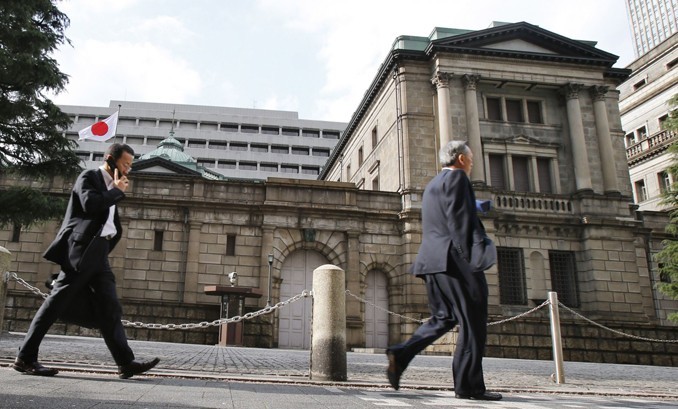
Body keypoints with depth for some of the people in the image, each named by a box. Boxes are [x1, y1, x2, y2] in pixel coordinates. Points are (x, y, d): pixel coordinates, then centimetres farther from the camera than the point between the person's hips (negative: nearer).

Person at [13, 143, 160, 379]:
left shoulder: (111, 188, 22)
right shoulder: (89, 177, 0)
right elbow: (90, 204, -20)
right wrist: (117, 191, -9)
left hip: (98, 254, 8)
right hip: (81, 251, -8)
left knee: (110, 308, 0)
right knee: (57, 303, -5)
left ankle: (125, 362, -4)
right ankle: (25, 358, 4)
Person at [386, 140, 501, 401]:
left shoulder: (432, 185, 23)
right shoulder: (456, 177, -4)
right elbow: (459, 221, -15)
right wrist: (473, 257, -19)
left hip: (433, 260, 9)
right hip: (454, 259, -9)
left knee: (443, 318, 14)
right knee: (472, 322, -1)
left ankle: (401, 355, 0)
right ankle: (469, 385, 3)